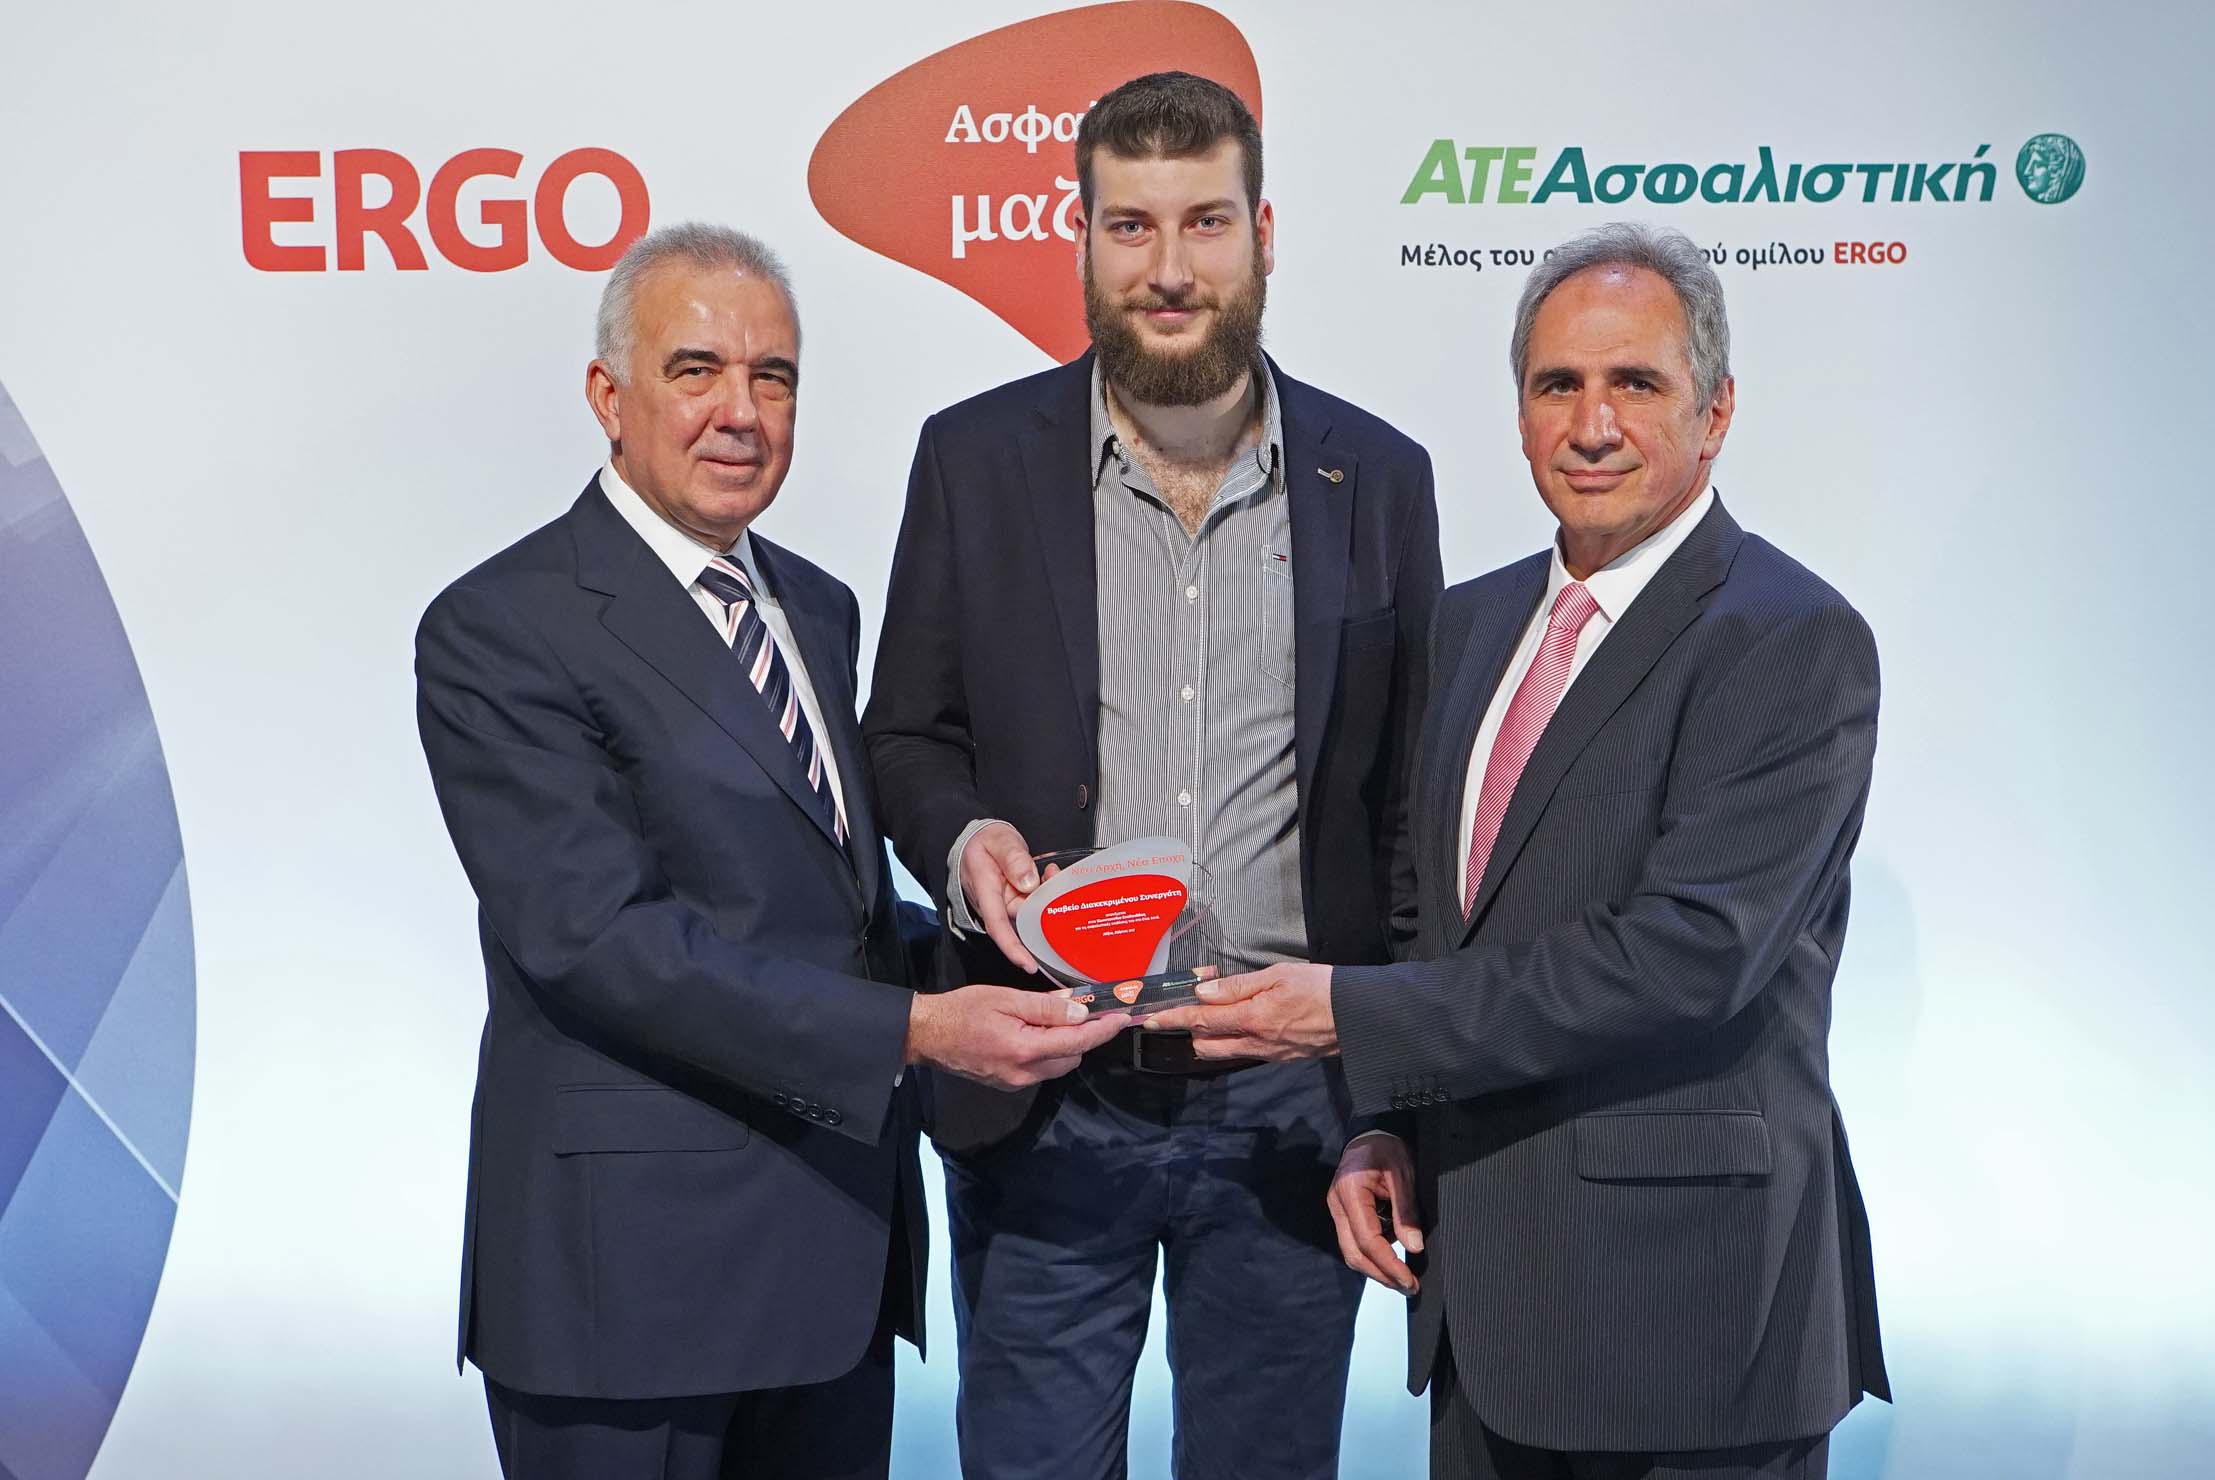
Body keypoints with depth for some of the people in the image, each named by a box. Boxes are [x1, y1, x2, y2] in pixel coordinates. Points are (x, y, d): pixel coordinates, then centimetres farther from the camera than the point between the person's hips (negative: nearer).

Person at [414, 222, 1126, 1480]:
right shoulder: (501, 631, -11)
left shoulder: (821, 610, 14)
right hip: (635, 1272, -7)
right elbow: (599, 935, -20)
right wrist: (913, 1029, -25)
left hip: (839, 1255, 7)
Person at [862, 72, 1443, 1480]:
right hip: (1048, 1104, 0)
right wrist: (962, 838, -16)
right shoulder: (976, 459, -1)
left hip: (1290, 1105, 1)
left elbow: (1407, 798, 5)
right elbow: (907, 737, 7)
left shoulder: (1378, 477, 2)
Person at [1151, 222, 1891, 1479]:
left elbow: (1689, 951, -22)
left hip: (1687, 1285, -6)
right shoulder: (1472, 622, 10)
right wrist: (1379, 1128, 1)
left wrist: (1352, 1015, -20)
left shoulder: (1796, 643, -13)